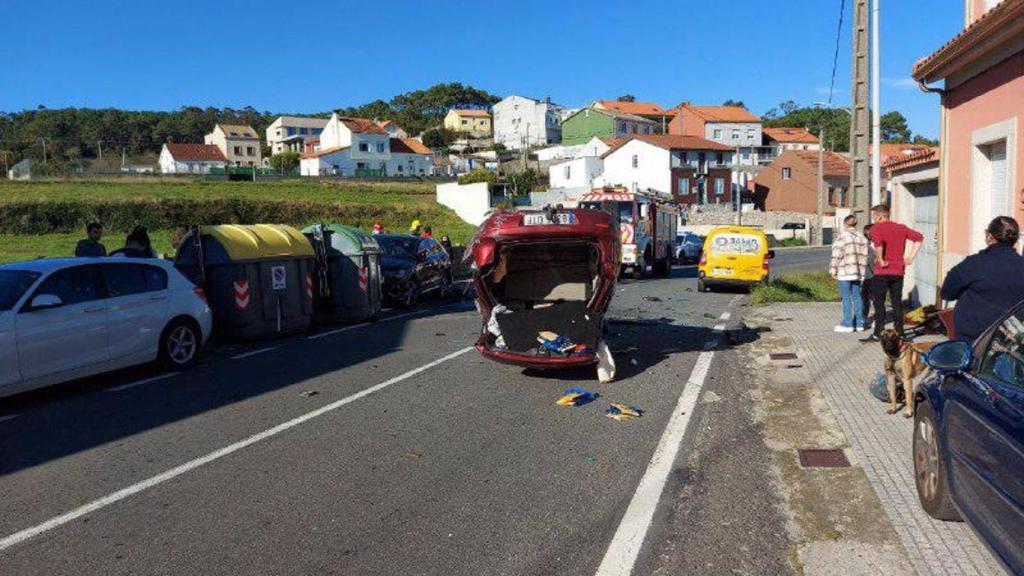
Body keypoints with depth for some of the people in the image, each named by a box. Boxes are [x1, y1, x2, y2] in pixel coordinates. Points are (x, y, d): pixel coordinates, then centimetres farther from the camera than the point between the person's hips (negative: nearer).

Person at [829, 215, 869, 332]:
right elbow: (865, 255, 9)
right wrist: (862, 270, 14)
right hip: (858, 272, 6)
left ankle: (848, 324, 0)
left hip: (845, 272, -6)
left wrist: (833, 270, -6)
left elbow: (837, 255, -13)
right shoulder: (862, 237, 11)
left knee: (846, 297, -1)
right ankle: (859, 323, 15)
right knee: (856, 296, 12)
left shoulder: (843, 236, -10)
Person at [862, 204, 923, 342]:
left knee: (879, 302, 1)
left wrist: (880, 260, -17)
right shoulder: (901, 227, 11)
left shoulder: (876, 228, -8)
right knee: (897, 303, 12)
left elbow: (878, 244, -28)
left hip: (882, 271, -6)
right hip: (898, 271, 6)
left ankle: (878, 333, 1)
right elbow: (919, 237, 14)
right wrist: (911, 257, 11)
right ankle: (899, 332, 16)